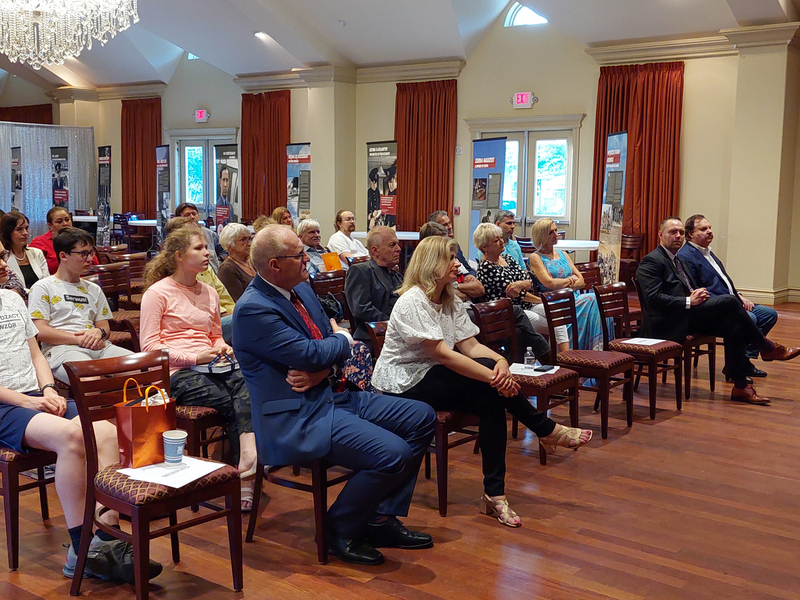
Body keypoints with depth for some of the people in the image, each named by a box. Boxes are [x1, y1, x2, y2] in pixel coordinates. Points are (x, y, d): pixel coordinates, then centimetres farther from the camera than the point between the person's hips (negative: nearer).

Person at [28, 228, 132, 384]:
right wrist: (79, 339, -10)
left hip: (99, 347, 6)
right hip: (61, 348, -5)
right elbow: (40, 331, -1)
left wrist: (99, 332, -2)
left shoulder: (94, 289, 28)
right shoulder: (43, 288, 10)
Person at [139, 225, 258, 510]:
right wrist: (193, 357, -14)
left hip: (209, 367, 5)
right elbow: (149, 345, -3)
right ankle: (247, 472, -21)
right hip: (175, 373, -5)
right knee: (232, 403, -29)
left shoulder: (209, 293, 22)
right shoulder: (158, 292, 3)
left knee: (245, 386, -30)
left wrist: (223, 349, 8)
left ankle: (246, 472, -36)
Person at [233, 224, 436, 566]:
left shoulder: (302, 288, 10)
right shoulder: (253, 309, -19)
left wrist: (318, 373, -11)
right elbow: (312, 354, -22)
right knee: (394, 454, -24)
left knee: (422, 419, 6)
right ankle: (339, 530, 1)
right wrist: (342, 338, 0)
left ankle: (381, 518, 12)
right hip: (295, 420, -10)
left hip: (329, 395, 10)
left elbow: (334, 350, 12)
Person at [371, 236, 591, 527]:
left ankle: (494, 493, -17)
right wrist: (493, 375, -30)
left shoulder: (452, 302, 10)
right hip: (401, 385, -8)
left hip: (431, 378, 8)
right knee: (491, 381, -25)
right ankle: (547, 430, -6)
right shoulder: (412, 301, -18)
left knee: (492, 400, -21)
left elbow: (471, 345, 1)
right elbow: (442, 353, -26)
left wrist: (500, 361, -21)